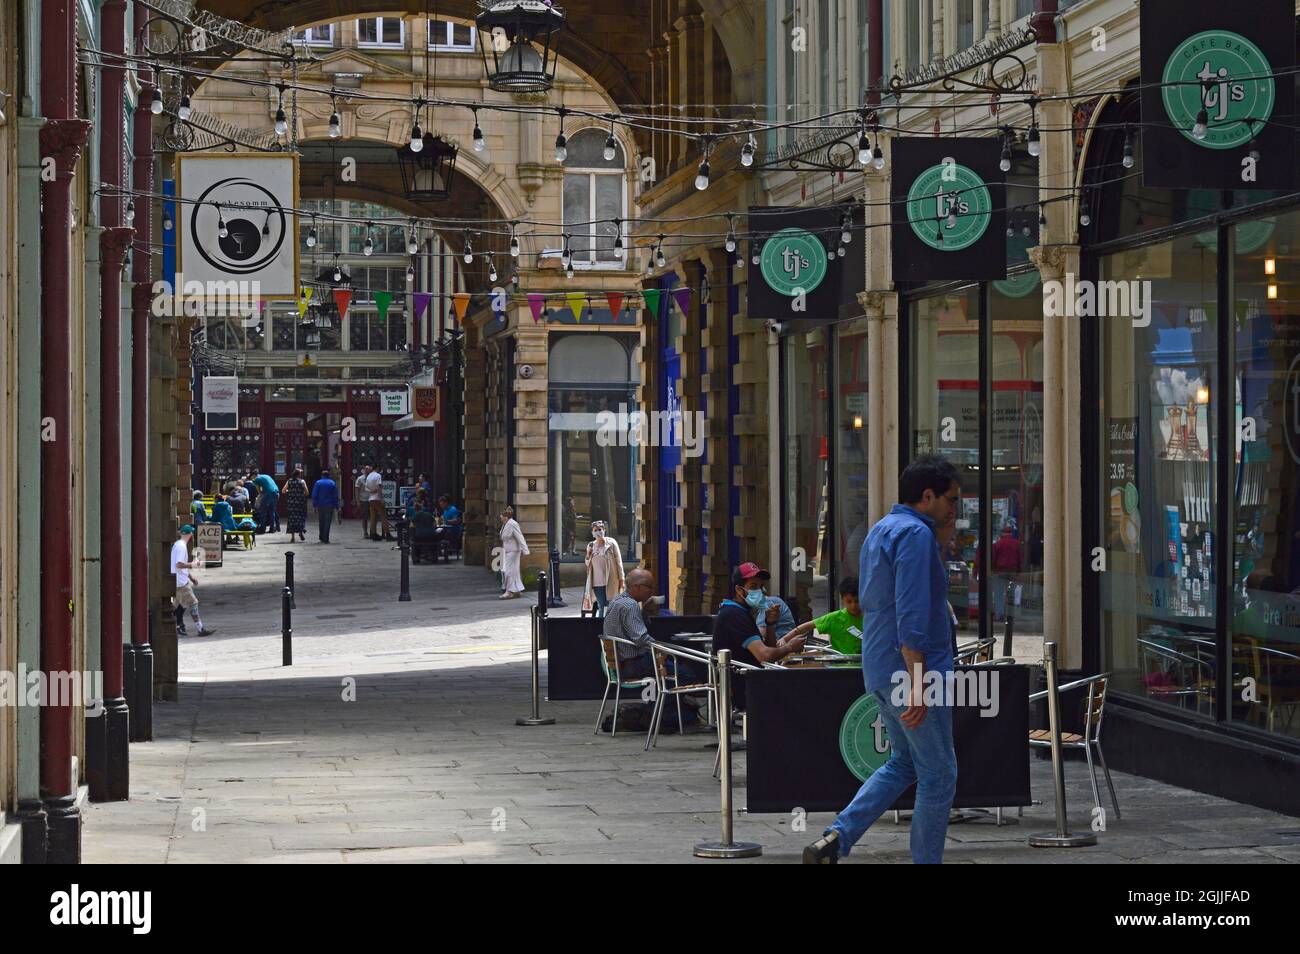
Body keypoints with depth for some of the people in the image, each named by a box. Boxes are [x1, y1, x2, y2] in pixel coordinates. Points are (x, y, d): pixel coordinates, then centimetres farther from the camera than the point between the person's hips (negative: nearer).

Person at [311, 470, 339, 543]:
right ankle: (325, 539, -7)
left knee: (321, 522, 15)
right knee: (328, 522, -1)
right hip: (329, 506, -1)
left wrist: (314, 505, -1)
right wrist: (336, 506, 3)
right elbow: (335, 496, 1)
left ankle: (321, 537, 21)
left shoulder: (318, 483, 2)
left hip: (320, 505, 1)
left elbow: (314, 495, -3)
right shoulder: (333, 483, 2)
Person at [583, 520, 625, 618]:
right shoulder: (591, 546, 9)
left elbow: (618, 561, -1)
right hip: (597, 582, 3)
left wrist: (621, 579, -5)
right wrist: (588, 555, -5)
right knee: (601, 606, 4)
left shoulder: (611, 543, -1)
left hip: (610, 580, -3)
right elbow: (588, 564, 16)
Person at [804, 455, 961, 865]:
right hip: (912, 668, -10)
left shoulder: (880, 531, 15)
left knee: (903, 763, 19)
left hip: (879, 672, 10)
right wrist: (918, 685, -25)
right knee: (938, 776, 2)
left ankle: (835, 839, 7)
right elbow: (911, 617, -23)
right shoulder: (915, 535, -16)